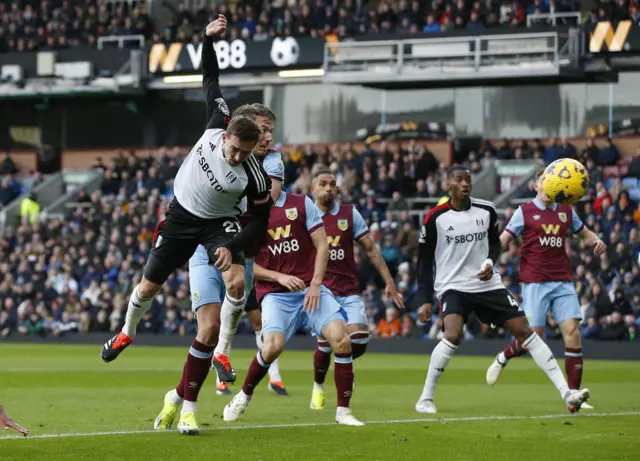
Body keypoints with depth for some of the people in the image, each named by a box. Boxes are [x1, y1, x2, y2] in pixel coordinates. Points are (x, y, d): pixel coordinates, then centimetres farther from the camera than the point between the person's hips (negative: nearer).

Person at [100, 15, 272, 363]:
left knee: (236, 282, -28)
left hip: (219, 223, -2)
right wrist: (209, 39, -24)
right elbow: (210, 77, -12)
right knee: (149, 286, 13)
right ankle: (126, 332, 42)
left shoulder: (255, 178, -28)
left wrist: (232, 247, -27)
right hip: (181, 215, 2)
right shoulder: (217, 124, -23)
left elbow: (260, 222, -15)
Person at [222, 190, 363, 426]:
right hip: (275, 293, -1)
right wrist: (279, 277, -10)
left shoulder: (302, 204, 4)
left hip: (311, 289, 1)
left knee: (340, 338, -18)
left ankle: (343, 411, -6)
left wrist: (315, 284, -8)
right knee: (273, 346, -24)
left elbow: (322, 246, 3)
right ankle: (243, 396, 5)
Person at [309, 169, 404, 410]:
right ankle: (318, 386, 17)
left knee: (359, 342, -14)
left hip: (349, 292, 2)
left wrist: (389, 281, 1)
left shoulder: (350, 214, 6)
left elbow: (371, 249, 6)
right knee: (326, 344, -11)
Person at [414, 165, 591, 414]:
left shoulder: (486, 211, -1)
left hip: (487, 284, 4)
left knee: (524, 330, -2)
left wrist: (490, 261, -6)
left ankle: (566, 393, -1)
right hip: (452, 286, -4)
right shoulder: (435, 218, -9)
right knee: (453, 336, -28)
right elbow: (425, 260, -2)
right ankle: (425, 398, -13)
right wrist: (425, 300, -6)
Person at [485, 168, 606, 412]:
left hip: (563, 281, 3)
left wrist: (597, 241, 2)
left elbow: (584, 233, 25)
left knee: (572, 332, -8)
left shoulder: (566, 212, 11)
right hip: (535, 282, -3)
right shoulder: (525, 212, 0)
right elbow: (503, 239, -4)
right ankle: (502, 359, 27)